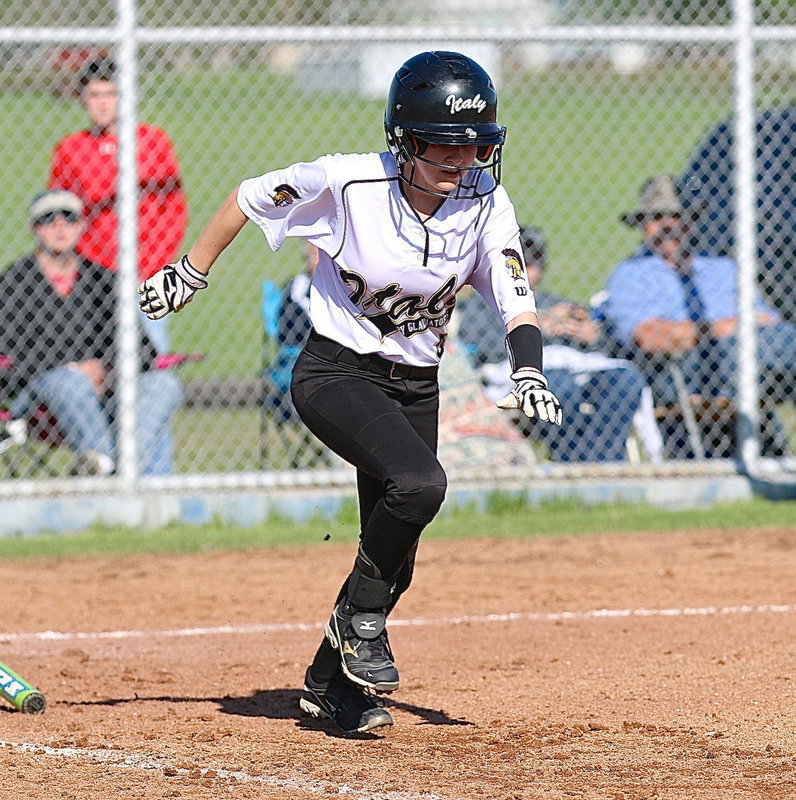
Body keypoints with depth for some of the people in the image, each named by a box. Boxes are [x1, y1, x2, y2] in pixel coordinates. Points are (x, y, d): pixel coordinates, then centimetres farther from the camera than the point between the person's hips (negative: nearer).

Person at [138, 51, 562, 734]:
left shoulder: (485, 203, -11)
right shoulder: (347, 183, -20)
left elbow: (515, 300, -13)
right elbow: (250, 197, -5)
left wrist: (529, 374, -32)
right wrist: (191, 274, 4)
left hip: (415, 387, 5)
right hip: (334, 372, -5)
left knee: (394, 562, 7)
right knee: (419, 483, -29)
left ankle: (332, 682, 31)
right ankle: (360, 621, -7)